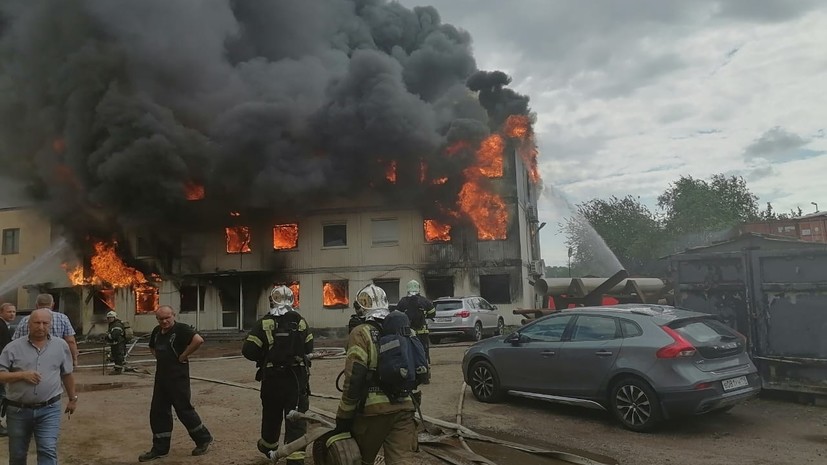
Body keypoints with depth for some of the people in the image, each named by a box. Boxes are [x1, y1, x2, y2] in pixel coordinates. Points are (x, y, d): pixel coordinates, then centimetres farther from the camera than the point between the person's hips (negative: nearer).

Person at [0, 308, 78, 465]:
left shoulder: (61, 346, 3)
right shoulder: (13, 347, -2)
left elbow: (67, 374, 12)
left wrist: (73, 398, 16)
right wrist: (22, 375, -18)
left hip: (49, 410, -1)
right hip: (18, 410, 1)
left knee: (48, 451, -9)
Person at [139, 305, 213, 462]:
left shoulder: (181, 329, -16)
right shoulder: (157, 331, 9)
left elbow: (198, 340, -32)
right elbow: (152, 347, 30)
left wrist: (183, 356, -22)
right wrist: (160, 357, 11)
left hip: (178, 378, -8)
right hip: (161, 377, 8)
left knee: (184, 410, 0)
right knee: (158, 412, 10)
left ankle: (203, 439, 18)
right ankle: (160, 449, 21)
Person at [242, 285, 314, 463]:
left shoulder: (264, 323, -8)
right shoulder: (300, 321, 0)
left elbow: (249, 350, -11)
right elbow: (308, 347, 8)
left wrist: (263, 357, 8)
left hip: (272, 377, 0)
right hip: (297, 376, 0)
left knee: (271, 414, 21)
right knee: (296, 417, 2)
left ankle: (268, 446, 44)